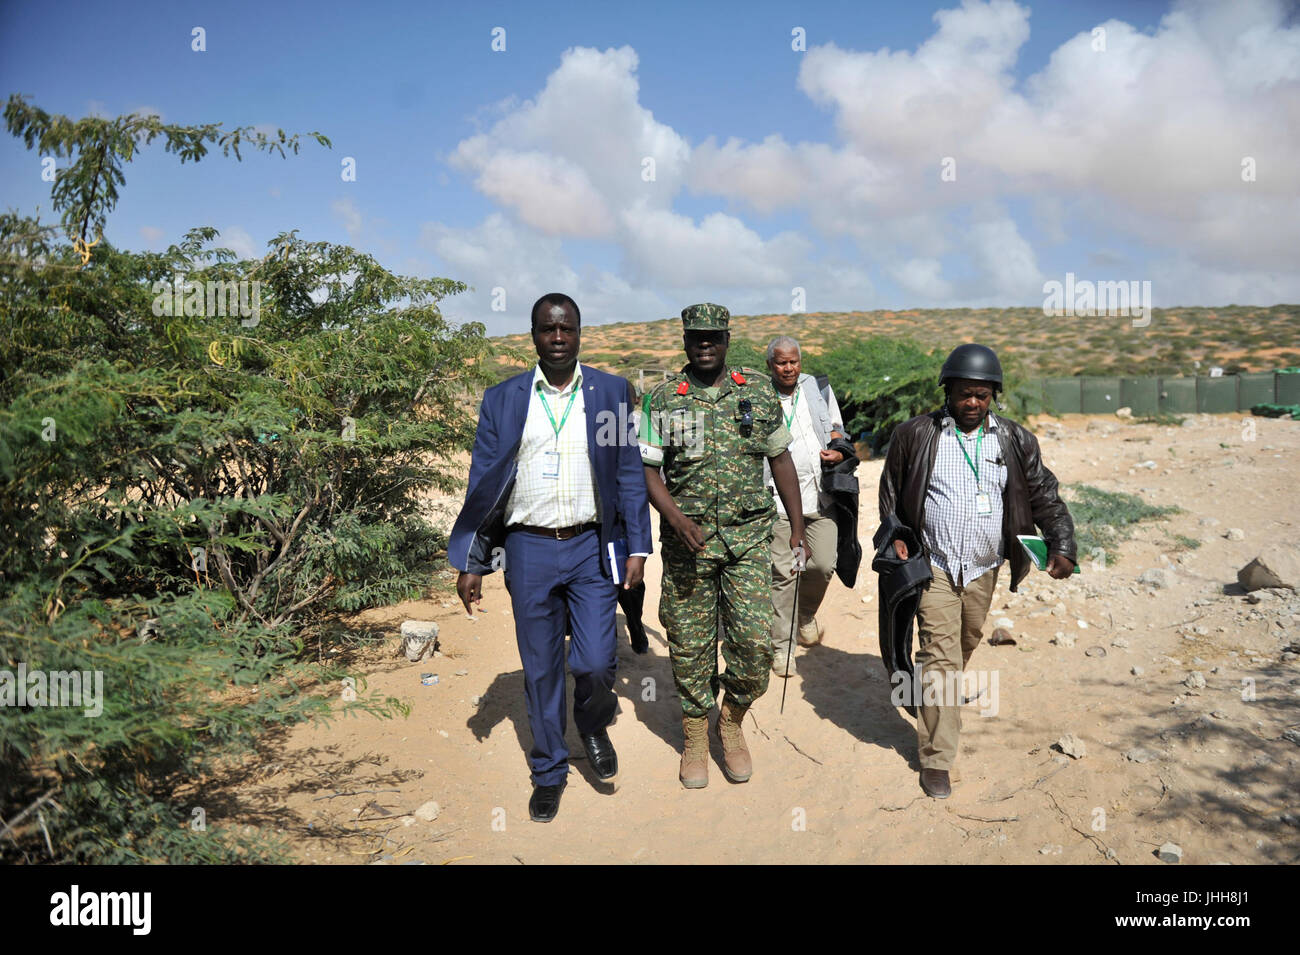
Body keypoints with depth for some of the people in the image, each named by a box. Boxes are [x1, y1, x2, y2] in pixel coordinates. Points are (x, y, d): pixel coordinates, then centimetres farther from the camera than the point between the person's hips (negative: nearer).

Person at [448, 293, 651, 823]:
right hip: (528, 549, 1)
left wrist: (637, 547, -2)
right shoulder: (502, 398, 3)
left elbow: (629, 474, 4)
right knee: (540, 670, 10)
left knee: (595, 664, -6)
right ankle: (548, 772, 30)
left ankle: (593, 726, 29)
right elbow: (482, 482, 4)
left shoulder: (610, 391, 3)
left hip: (591, 547, 0)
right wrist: (469, 562, 1)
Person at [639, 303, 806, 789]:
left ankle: (732, 722, 22)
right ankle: (695, 735, 25)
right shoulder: (662, 399, 2)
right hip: (687, 538, -1)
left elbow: (780, 458, 12)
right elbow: (646, 467, -1)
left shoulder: (759, 392, 6)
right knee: (689, 642, 6)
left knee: (753, 639, -4)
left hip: (748, 535, 1)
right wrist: (675, 516, -17)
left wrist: (797, 527, 10)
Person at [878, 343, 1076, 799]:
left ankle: (934, 694, 48)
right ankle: (936, 759, 1)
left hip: (984, 568, 4)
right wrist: (895, 537, -4)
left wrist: (1061, 545, -9)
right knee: (941, 655, -7)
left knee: (967, 642, 18)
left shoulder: (1015, 441, 3)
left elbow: (1044, 496, 5)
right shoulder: (915, 434, -3)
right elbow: (890, 489, 7)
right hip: (934, 564, -3)